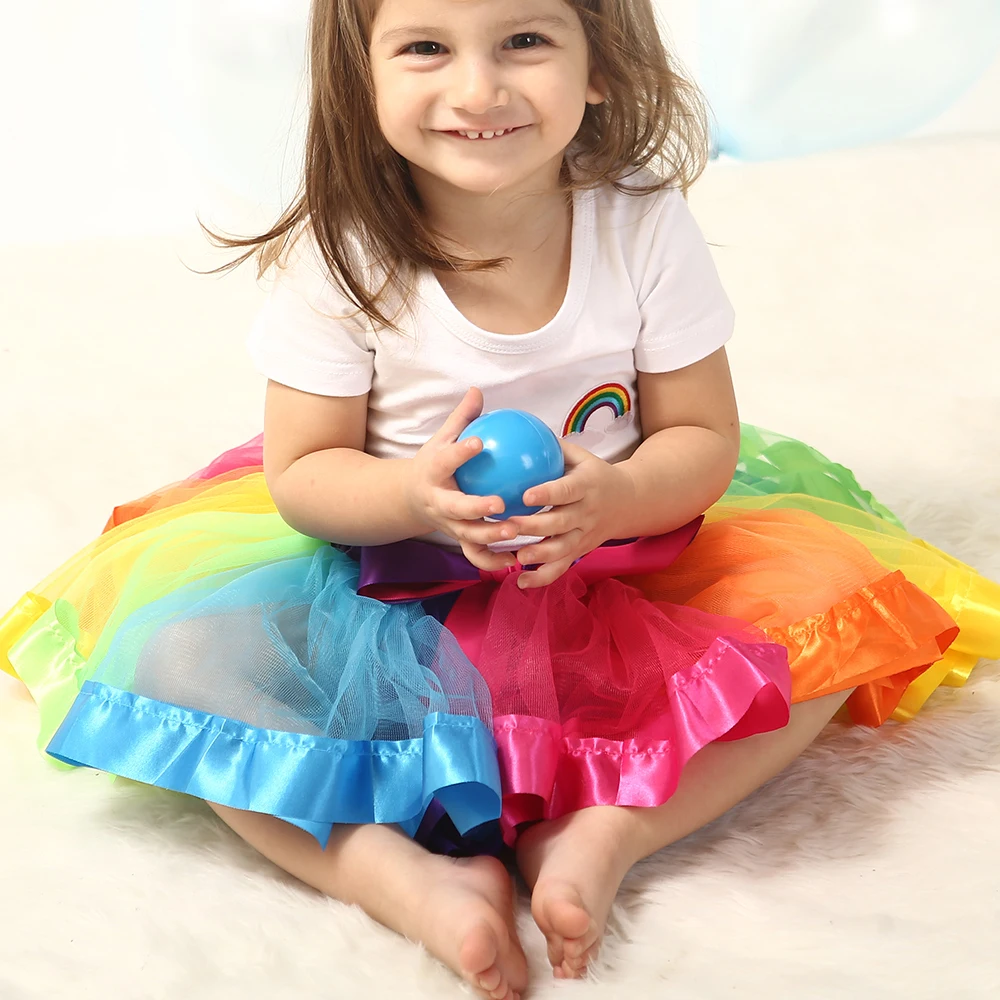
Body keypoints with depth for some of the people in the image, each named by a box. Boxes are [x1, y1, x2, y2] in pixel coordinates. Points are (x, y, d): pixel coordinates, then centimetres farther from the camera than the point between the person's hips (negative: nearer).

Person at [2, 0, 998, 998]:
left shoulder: (644, 225, -12)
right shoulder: (340, 254, -15)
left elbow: (703, 438, -6)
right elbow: (302, 474, -10)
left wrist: (615, 500, -29)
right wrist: (416, 494, -32)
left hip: (619, 566, 2)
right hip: (390, 581, -1)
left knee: (831, 613, -19)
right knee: (179, 655, -25)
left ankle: (604, 828, -22)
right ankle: (410, 878, -28)